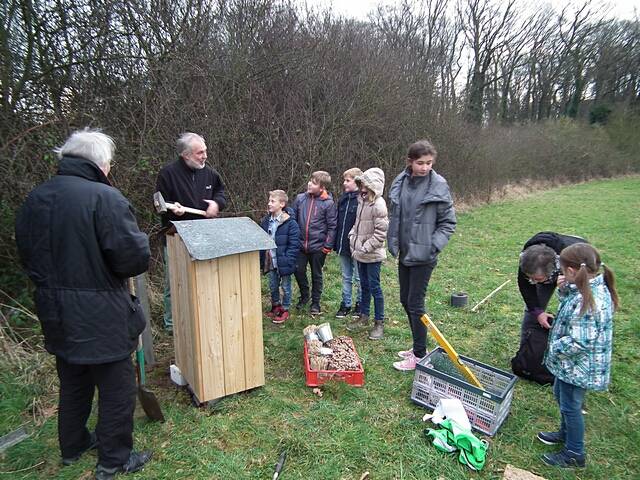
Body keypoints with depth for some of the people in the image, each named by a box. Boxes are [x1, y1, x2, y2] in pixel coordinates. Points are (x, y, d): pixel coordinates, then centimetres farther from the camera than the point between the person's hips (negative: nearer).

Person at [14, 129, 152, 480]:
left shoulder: (35, 199, 3)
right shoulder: (105, 198, -21)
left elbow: (26, 254, 12)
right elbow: (134, 258, -24)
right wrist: (140, 241, -3)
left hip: (55, 315, 8)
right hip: (101, 317, -7)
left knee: (72, 384, 26)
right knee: (116, 388, 11)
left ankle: (72, 446, 45)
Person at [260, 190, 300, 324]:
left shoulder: (290, 223, -17)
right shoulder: (266, 221, 3)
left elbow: (294, 245, -16)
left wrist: (288, 262, -20)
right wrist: (262, 260, 6)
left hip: (283, 263, -6)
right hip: (270, 262, 6)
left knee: (285, 287, 10)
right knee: (273, 286, 20)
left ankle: (285, 309, 26)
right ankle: (275, 306, 40)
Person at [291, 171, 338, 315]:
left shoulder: (328, 203, -10)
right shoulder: (300, 198, 0)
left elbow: (332, 226, -8)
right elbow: (292, 218, 7)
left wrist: (327, 246, -11)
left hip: (318, 246, -3)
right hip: (301, 244, 3)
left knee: (316, 275, 11)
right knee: (299, 271, 10)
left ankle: (315, 302, 28)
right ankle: (304, 296, 35)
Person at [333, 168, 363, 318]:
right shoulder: (342, 199, 9)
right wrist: (336, 242, 10)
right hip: (343, 245, 7)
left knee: (358, 278, 9)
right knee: (346, 277, 17)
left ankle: (360, 303, 25)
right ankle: (346, 304, 28)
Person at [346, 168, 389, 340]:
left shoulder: (378, 204, -17)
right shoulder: (362, 200, 7)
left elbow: (381, 232, -20)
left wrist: (365, 248, -17)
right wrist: (352, 237, 3)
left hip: (373, 255, -8)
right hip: (360, 254, 8)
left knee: (374, 287, 2)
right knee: (364, 286, 19)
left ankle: (379, 323, 16)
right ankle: (364, 316, 33)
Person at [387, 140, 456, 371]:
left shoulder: (438, 186, -11)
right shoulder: (401, 182, 2)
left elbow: (448, 221, -6)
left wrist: (434, 245, -16)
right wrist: (393, 243, 5)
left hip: (423, 256, -6)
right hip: (404, 253, 6)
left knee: (415, 304, -1)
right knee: (405, 301, 15)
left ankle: (419, 355, 16)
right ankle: (418, 346, 33)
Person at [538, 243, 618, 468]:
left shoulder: (589, 302, -34)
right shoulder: (593, 287, -3)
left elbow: (580, 343, -31)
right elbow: (570, 304, 13)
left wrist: (554, 347, -17)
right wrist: (564, 289, -4)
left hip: (579, 367, -10)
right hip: (572, 363, 10)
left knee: (570, 406, 9)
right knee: (560, 394, 27)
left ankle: (574, 454, 30)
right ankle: (566, 433, 50)